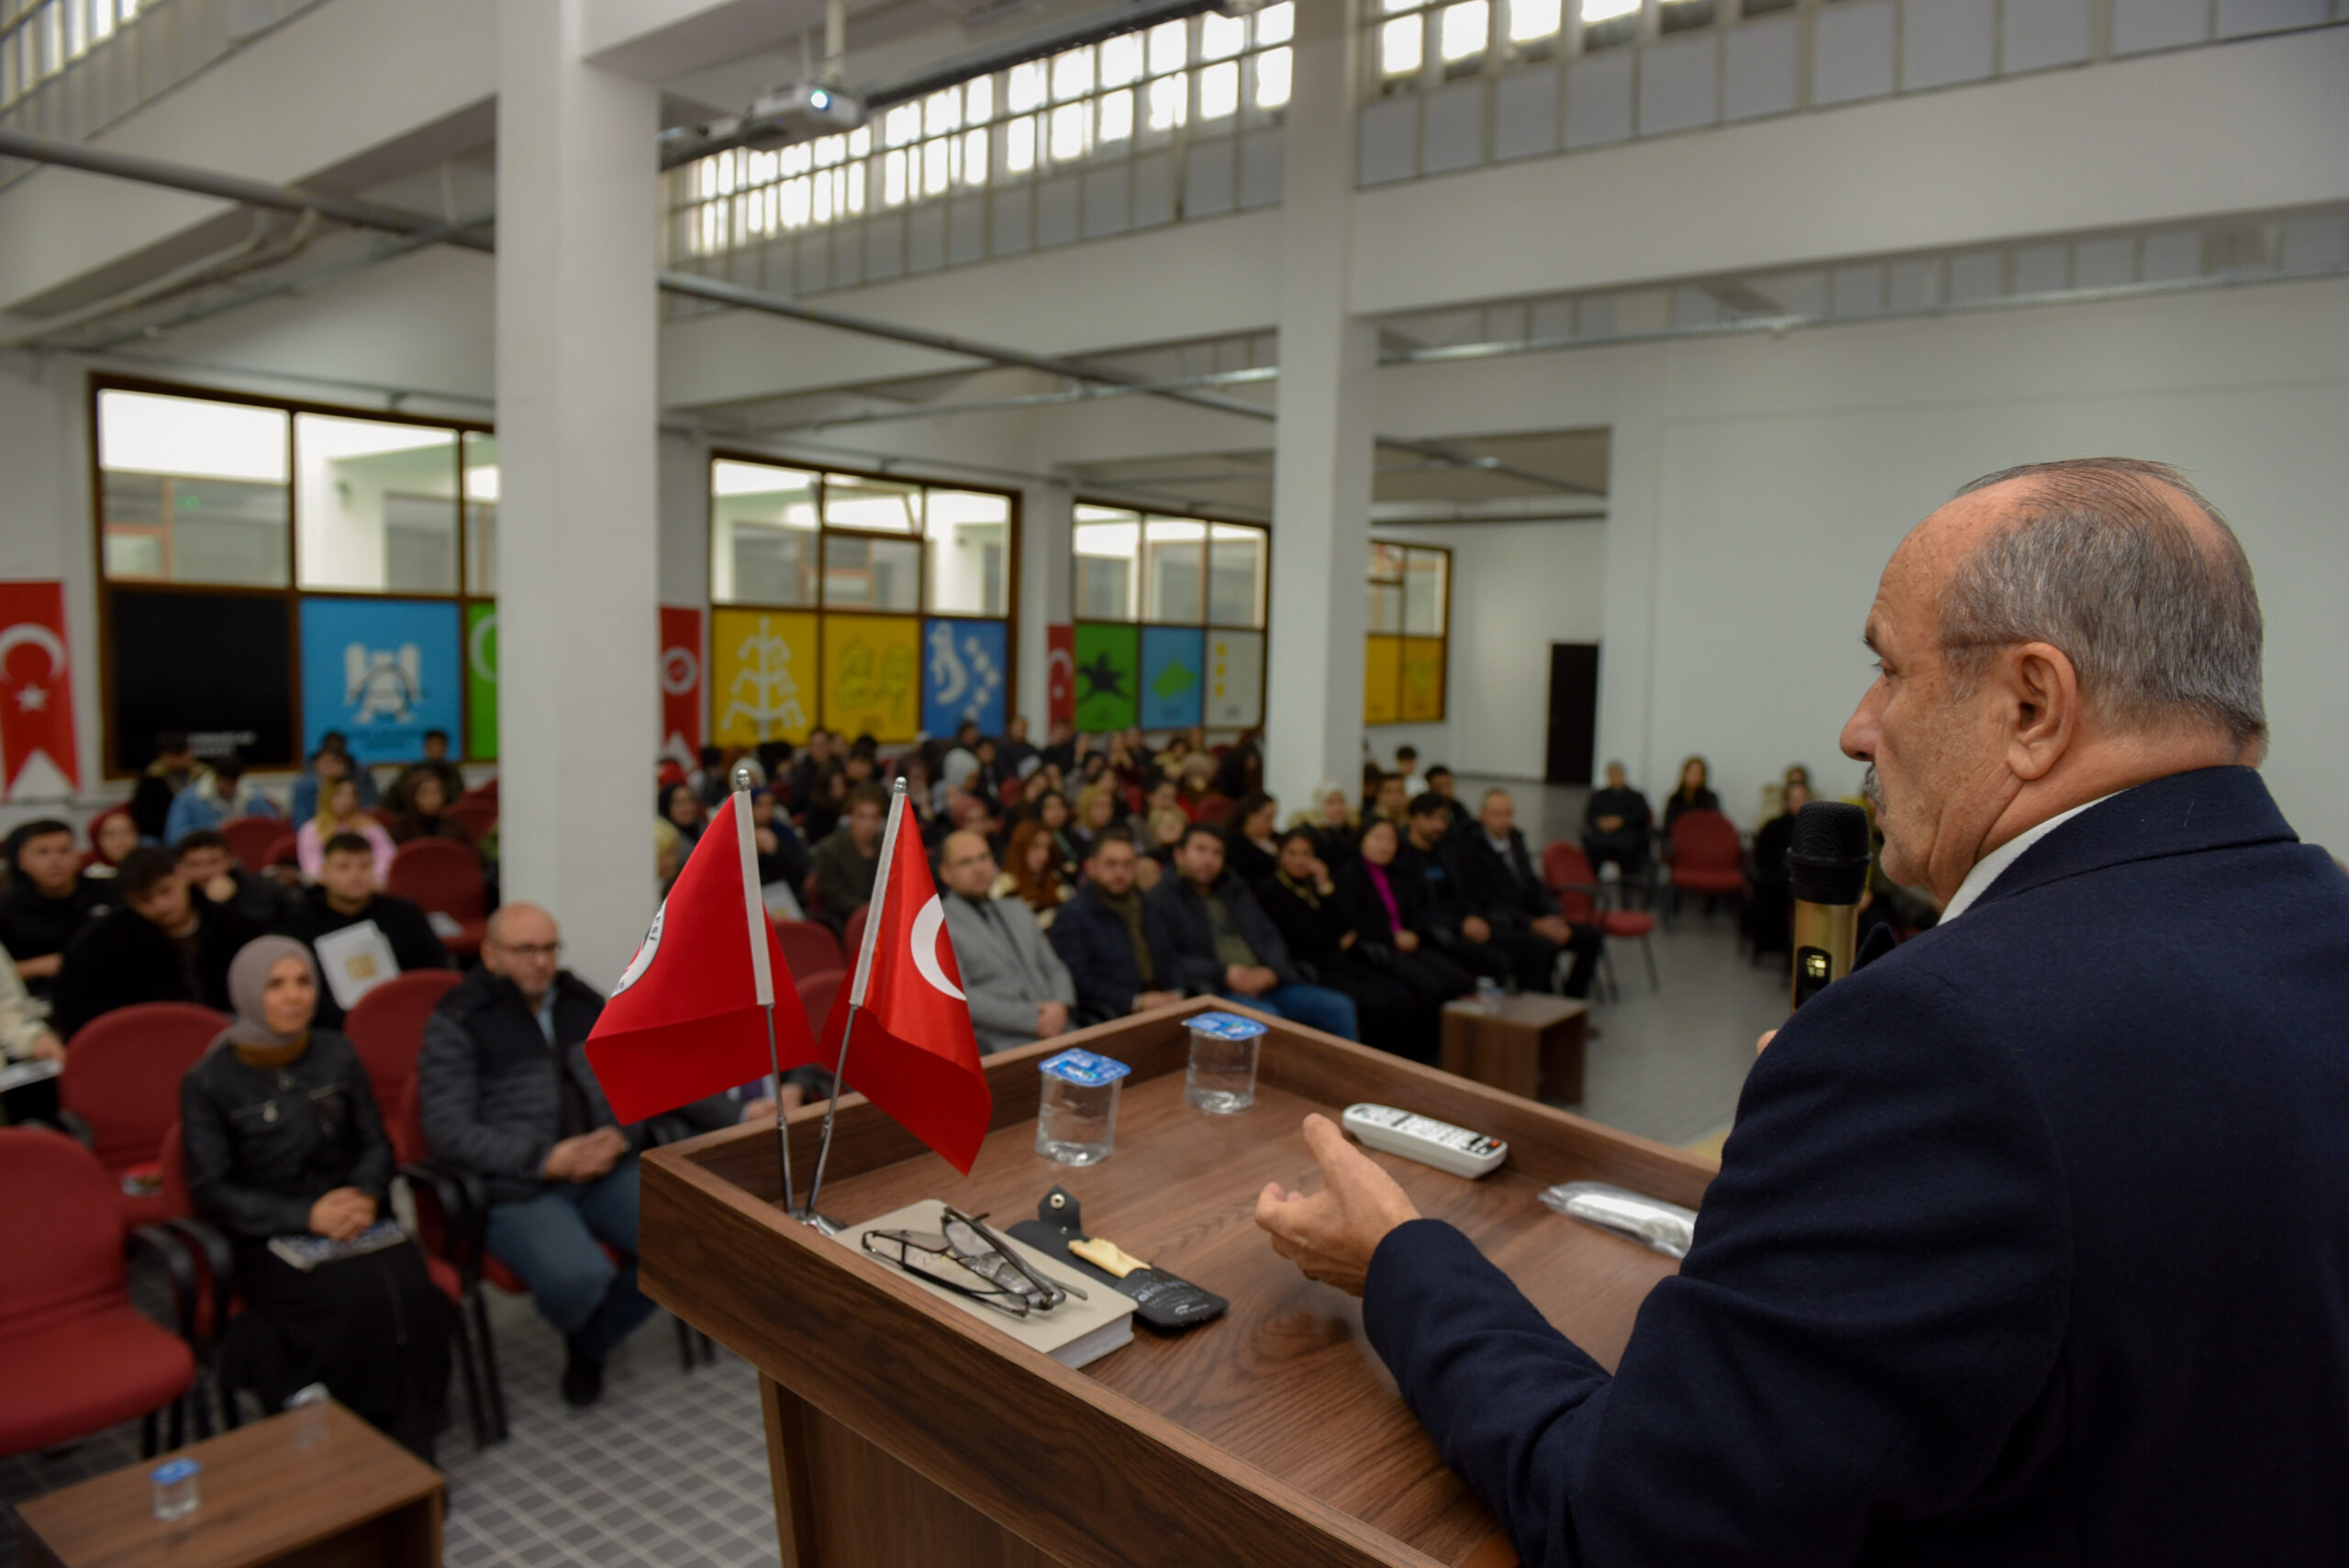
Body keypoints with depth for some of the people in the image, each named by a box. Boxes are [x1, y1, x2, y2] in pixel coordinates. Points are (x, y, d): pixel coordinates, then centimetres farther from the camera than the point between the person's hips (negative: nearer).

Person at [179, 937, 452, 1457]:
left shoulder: (337, 1055, 10)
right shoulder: (207, 1083, 0)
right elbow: (211, 1191, -3)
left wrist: (364, 1196, -10)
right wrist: (307, 1216, -17)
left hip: (354, 1219, 3)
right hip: (270, 1239, -3)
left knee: (413, 1292, -29)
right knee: (364, 1302, -32)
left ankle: (412, 1445, -16)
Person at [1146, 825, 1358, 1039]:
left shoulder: (1236, 891, 25)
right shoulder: (1162, 898, 5)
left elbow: (1270, 935, 19)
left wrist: (1273, 970, -4)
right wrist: (1223, 974, -16)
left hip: (1267, 985, 6)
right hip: (1214, 992, -6)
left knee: (1340, 1008, -13)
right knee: (1267, 1015, -37)